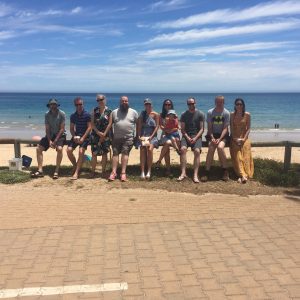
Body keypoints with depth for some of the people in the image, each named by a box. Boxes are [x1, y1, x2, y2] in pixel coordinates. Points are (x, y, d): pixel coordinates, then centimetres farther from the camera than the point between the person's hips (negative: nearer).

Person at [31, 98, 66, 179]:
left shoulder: (62, 114, -11)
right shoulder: (47, 114, 1)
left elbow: (62, 129, -13)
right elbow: (47, 129, -1)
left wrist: (55, 141, -19)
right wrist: (49, 141, -14)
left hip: (60, 135, -5)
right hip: (50, 135, 5)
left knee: (59, 148, -32)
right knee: (39, 148, -9)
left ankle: (56, 171, -24)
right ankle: (40, 170, -7)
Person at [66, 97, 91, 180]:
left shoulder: (87, 115, -8)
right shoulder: (73, 116, 5)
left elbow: (89, 127, -11)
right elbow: (71, 128, 9)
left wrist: (83, 138, -19)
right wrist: (74, 136, -10)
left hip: (85, 136, -4)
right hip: (76, 135, 4)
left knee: (81, 151, -21)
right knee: (69, 150, -12)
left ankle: (76, 172, -18)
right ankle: (75, 166, 13)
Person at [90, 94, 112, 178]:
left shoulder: (109, 111, 0)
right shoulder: (94, 111, 5)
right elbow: (92, 123, 2)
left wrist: (104, 134, -9)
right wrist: (98, 132, -11)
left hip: (105, 135, -1)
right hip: (95, 134, 1)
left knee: (104, 153, 2)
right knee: (94, 153, 0)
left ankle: (103, 171, 11)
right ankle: (93, 171, 9)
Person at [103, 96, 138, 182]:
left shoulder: (134, 112, 8)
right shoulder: (114, 112, 10)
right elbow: (110, 124, 7)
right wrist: (104, 134, -2)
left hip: (128, 138, -2)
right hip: (116, 137, 2)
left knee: (125, 153, -11)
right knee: (115, 153, -5)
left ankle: (123, 173, -14)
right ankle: (113, 172, -7)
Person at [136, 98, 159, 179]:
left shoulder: (155, 114, 4)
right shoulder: (142, 114, 12)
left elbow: (157, 126, -1)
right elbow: (139, 126, 8)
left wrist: (151, 136, -12)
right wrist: (139, 136, -4)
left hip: (152, 136, -2)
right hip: (143, 135, 2)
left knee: (149, 149, -28)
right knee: (142, 150, -22)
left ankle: (149, 171, -21)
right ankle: (142, 172, -23)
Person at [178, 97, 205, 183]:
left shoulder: (200, 114, 7)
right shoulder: (184, 115, 11)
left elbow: (202, 129, 2)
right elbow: (182, 129, 7)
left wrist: (195, 138, -13)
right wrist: (187, 137, -11)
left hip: (197, 135, -1)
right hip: (186, 135, 1)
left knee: (197, 151, -27)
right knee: (183, 149, -27)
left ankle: (195, 175, -30)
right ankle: (183, 173, -28)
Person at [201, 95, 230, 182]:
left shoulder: (226, 113, -4)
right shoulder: (210, 112, -1)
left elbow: (225, 128, -8)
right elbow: (209, 128, -2)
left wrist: (219, 139, -22)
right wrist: (212, 138, -18)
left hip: (223, 135, -1)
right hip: (212, 134, 1)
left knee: (220, 147, -31)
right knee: (211, 148, -28)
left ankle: (225, 171, -17)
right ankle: (207, 172, -23)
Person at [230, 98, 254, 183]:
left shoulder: (247, 115, 2)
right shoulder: (232, 114, 4)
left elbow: (248, 128, 0)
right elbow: (231, 128, 1)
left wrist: (244, 139, -13)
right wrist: (235, 139, -11)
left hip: (244, 138, 0)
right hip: (235, 138, 0)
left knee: (245, 155, -17)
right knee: (237, 155, -17)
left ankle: (242, 175, -23)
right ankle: (243, 175, -25)